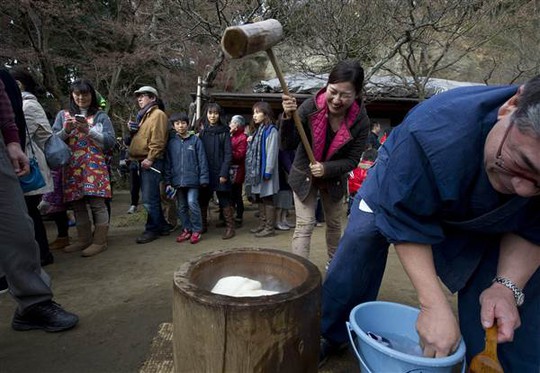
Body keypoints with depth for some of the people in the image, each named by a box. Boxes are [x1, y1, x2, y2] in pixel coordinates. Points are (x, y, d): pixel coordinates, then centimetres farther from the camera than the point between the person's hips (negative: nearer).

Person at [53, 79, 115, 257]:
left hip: (95, 166, -3)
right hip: (72, 167, 4)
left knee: (97, 202, -6)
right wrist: (66, 131, -9)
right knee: (77, 204, 7)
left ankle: (100, 241, 1)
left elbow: (110, 141, -1)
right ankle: (83, 239, 19)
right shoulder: (63, 115, 14)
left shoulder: (101, 116, 6)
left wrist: (89, 130, -12)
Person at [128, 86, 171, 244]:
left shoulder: (158, 114, -7)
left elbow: (158, 139, -17)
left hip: (151, 163, -10)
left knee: (150, 199, -7)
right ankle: (162, 226, 22)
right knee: (152, 198, 13)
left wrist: (150, 158, -22)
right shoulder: (143, 115, 23)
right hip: (143, 162, 10)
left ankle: (152, 230, 3)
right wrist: (132, 130, 7)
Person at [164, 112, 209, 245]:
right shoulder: (171, 142, 7)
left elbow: (202, 160, -3)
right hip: (177, 180, 4)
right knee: (182, 207, 11)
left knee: (192, 203, -11)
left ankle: (196, 230, 4)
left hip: (192, 179, -4)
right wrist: (168, 181, 4)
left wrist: (203, 178, -7)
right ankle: (187, 229, 24)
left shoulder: (195, 140, -2)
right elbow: (168, 163, 8)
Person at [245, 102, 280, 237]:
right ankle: (262, 225, 23)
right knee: (260, 199, 13)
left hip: (265, 171, -9)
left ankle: (270, 228, 6)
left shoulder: (271, 130, -11)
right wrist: (252, 165, 13)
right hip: (257, 171, 9)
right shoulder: (259, 130, 16)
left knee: (267, 199, -2)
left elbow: (272, 153, -17)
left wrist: (268, 172, -20)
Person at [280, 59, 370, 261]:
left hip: (335, 178, 3)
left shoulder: (361, 121, -23)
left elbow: (352, 160, -16)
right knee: (304, 226, -8)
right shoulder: (310, 107, -27)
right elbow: (287, 145, -25)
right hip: (304, 175, -2)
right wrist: (287, 117, -42)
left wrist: (326, 168, -33)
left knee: (334, 224, 21)